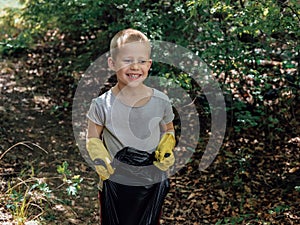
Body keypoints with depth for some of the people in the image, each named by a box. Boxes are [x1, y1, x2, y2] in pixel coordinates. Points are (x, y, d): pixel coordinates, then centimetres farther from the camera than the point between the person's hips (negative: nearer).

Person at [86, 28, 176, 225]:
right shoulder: (102, 105, -15)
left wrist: (167, 149, -13)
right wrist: (98, 156, -23)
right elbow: (92, 138, -3)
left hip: (153, 184, 2)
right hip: (116, 184, -1)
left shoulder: (161, 102, -10)